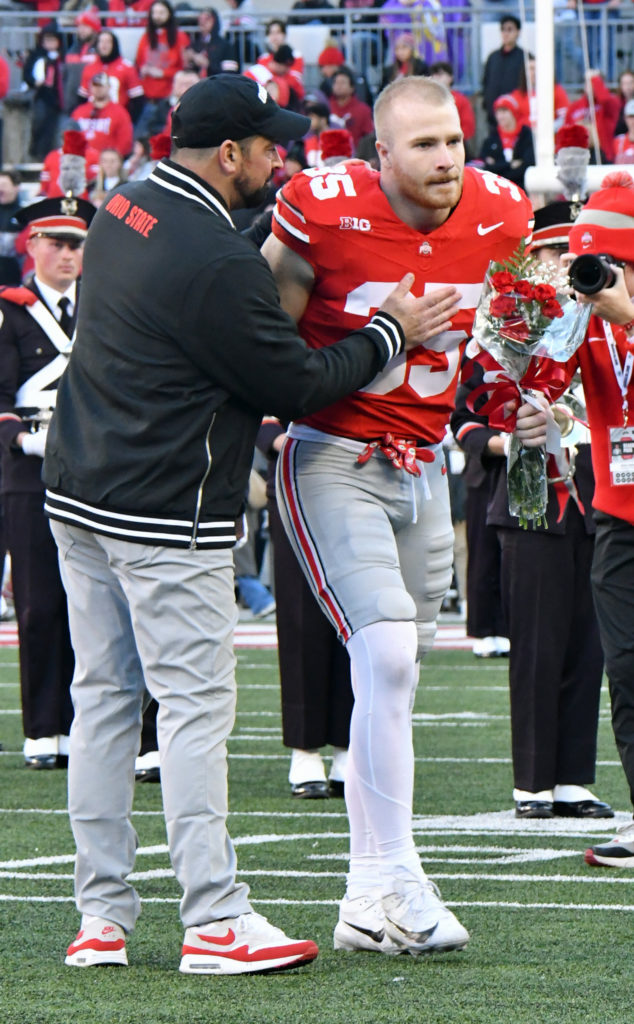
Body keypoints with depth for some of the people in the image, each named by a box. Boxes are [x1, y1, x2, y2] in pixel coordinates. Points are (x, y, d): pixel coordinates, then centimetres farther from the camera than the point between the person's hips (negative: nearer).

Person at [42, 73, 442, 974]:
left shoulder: (125, 212, 8)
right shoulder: (219, 264, -19)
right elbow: (297, 385, -11)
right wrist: (390, 334, 2)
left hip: (78, 496, 9)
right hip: (165, 522, -9)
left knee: (104, 698, 10)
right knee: (196, 705, -5)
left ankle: (101, 916, 11)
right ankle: (215, 922, -5)